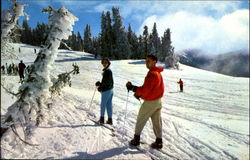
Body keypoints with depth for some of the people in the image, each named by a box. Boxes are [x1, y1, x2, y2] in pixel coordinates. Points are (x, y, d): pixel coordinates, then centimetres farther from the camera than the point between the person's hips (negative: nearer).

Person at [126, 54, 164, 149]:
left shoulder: (151, 74, -22)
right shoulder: (158, 73, 9)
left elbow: (145, 90, -25)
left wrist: (132, 88, -17)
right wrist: (140, 94, 10)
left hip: (150, 102, -8)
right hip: (158, 101, 8)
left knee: (140, 120, 9)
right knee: (157, 121, 12)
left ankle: (136, 139, 21)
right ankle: (159, 141, 17)